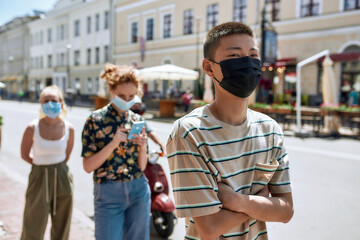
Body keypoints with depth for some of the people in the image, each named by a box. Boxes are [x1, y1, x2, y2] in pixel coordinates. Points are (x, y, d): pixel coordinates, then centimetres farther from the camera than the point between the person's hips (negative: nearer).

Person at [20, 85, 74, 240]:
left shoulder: (68, 128, -4)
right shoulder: (32, 128, -11)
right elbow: (24, 155, 2)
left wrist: (57, 167, 8)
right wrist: (43, 166, 4)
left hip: (63, 179, 2)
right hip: (39, 178, -2)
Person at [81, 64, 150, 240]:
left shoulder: (137, 121, 3)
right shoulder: (96, 119, -7)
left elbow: (142, 166, 3)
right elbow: (87, 166, -11)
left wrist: (142, 146, -16)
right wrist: (114, 143, -22)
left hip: (138, 191, 3)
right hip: (108, 194, -3)